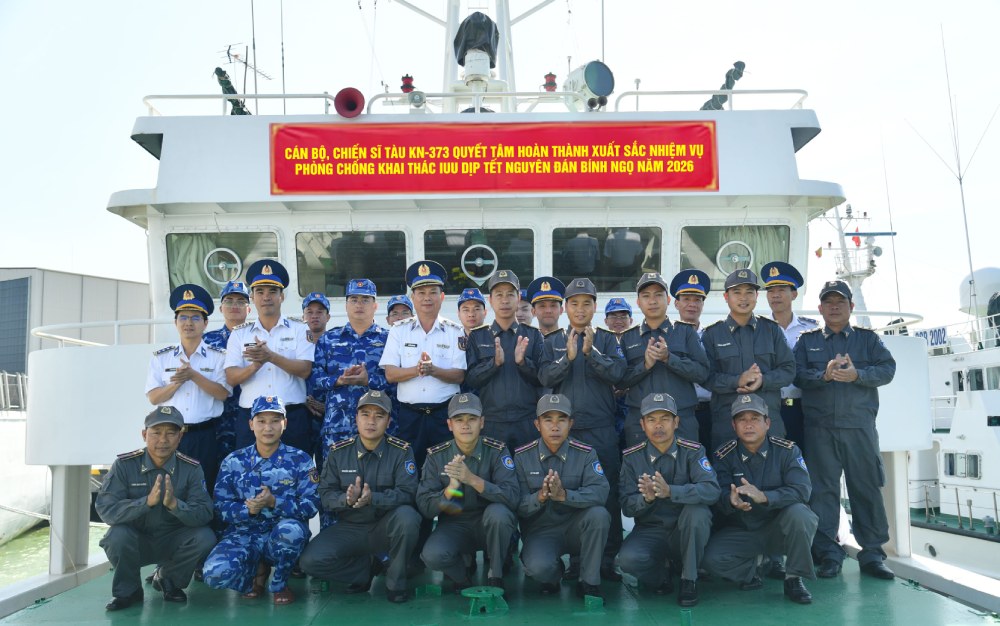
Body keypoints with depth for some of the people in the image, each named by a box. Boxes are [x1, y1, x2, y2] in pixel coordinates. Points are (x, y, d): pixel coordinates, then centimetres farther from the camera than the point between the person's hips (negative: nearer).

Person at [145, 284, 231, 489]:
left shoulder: (218, 356, 3)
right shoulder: (161, 357, 9)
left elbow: (222, 393, -9)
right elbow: (153, 397, 1)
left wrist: (194, 375, -19)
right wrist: (178, 381, -15)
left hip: (205, 436, -1)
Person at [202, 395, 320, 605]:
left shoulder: (300, 460, -1)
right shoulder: (234, 461, 4)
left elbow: (311, 505, -10)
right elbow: (221, 506, 0)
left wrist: (273, 503, -23)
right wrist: (248, 509, -20)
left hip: (282, 537, -1)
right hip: (243, 535, 2)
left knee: (290, 529, -38)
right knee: (215, 574, -29)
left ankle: (280, 584, -7)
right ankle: (257, 569, 8)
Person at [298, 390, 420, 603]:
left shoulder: (401, 451, -5)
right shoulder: (338, 452, 1)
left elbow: (406, 494, -15)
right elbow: (325, 495, -3)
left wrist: (372, 498, -32)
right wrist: (347, 499, -26)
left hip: (386, 527, -2)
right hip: (349, 528, 2)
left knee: (407, 516, -35)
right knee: (310, 561, -21)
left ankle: (395, 581, -9)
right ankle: (368, 566, 7)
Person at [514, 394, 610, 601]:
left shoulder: (585, 454, -4)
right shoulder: (522, 456, -4)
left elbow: (600, 492, -21)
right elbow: (518, 506, -10)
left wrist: (564, 495, -38)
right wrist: (540, 497, -32)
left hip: (575, 528, 1)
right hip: (540, 530, -1)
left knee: (599, 514, -30)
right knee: (538, 567, -31)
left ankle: (589, 582, -10)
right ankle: (553, 575, 10)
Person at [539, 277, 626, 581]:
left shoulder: (607, 340, 9)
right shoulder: (553, 342, 10)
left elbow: (617, 372, -7)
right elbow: (545, 377, -4)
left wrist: (591, 352, -19)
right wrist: (568, 357, -18)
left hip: (601, 429, -1)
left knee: (607, 493, -3)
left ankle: (608, 558, 5)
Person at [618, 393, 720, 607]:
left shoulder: (692, 451, -7)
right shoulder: (631, 457, -3)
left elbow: (711, 490, -24)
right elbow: (626, 506, -8)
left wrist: (670, 491, -40)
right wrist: (646, 498, -32)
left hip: (687, 532, 0)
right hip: (650, 531, 0)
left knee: (697, 510, -32)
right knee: (628, 559, -30)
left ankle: (689, 580, -9)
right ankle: (661, 576, 7)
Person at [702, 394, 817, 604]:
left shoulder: (787, 450, -7)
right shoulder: (724, 456, -4)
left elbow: (802, 490, -21)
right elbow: (719, 497, -14)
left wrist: (764, 496, -38)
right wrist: (730, 500, -41)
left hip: (780, 529, -1)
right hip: (740, 531, 1)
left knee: (798, 513, -33)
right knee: (711, 558, -26)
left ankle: (794, 579, -10)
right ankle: (750, 571, 9)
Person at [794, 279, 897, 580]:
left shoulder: (868, 338, 13)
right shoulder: (807, 340, 13)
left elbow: (887, 369, 0)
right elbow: (797, 374, 0)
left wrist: (857, 374, -17)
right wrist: (825, 375, -17)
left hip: (860, 426, 0)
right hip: (819, 428, 0)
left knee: (866, 488, 1)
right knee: (823, 489, 0)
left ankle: (872, 553, 11)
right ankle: (828, 554, 7)